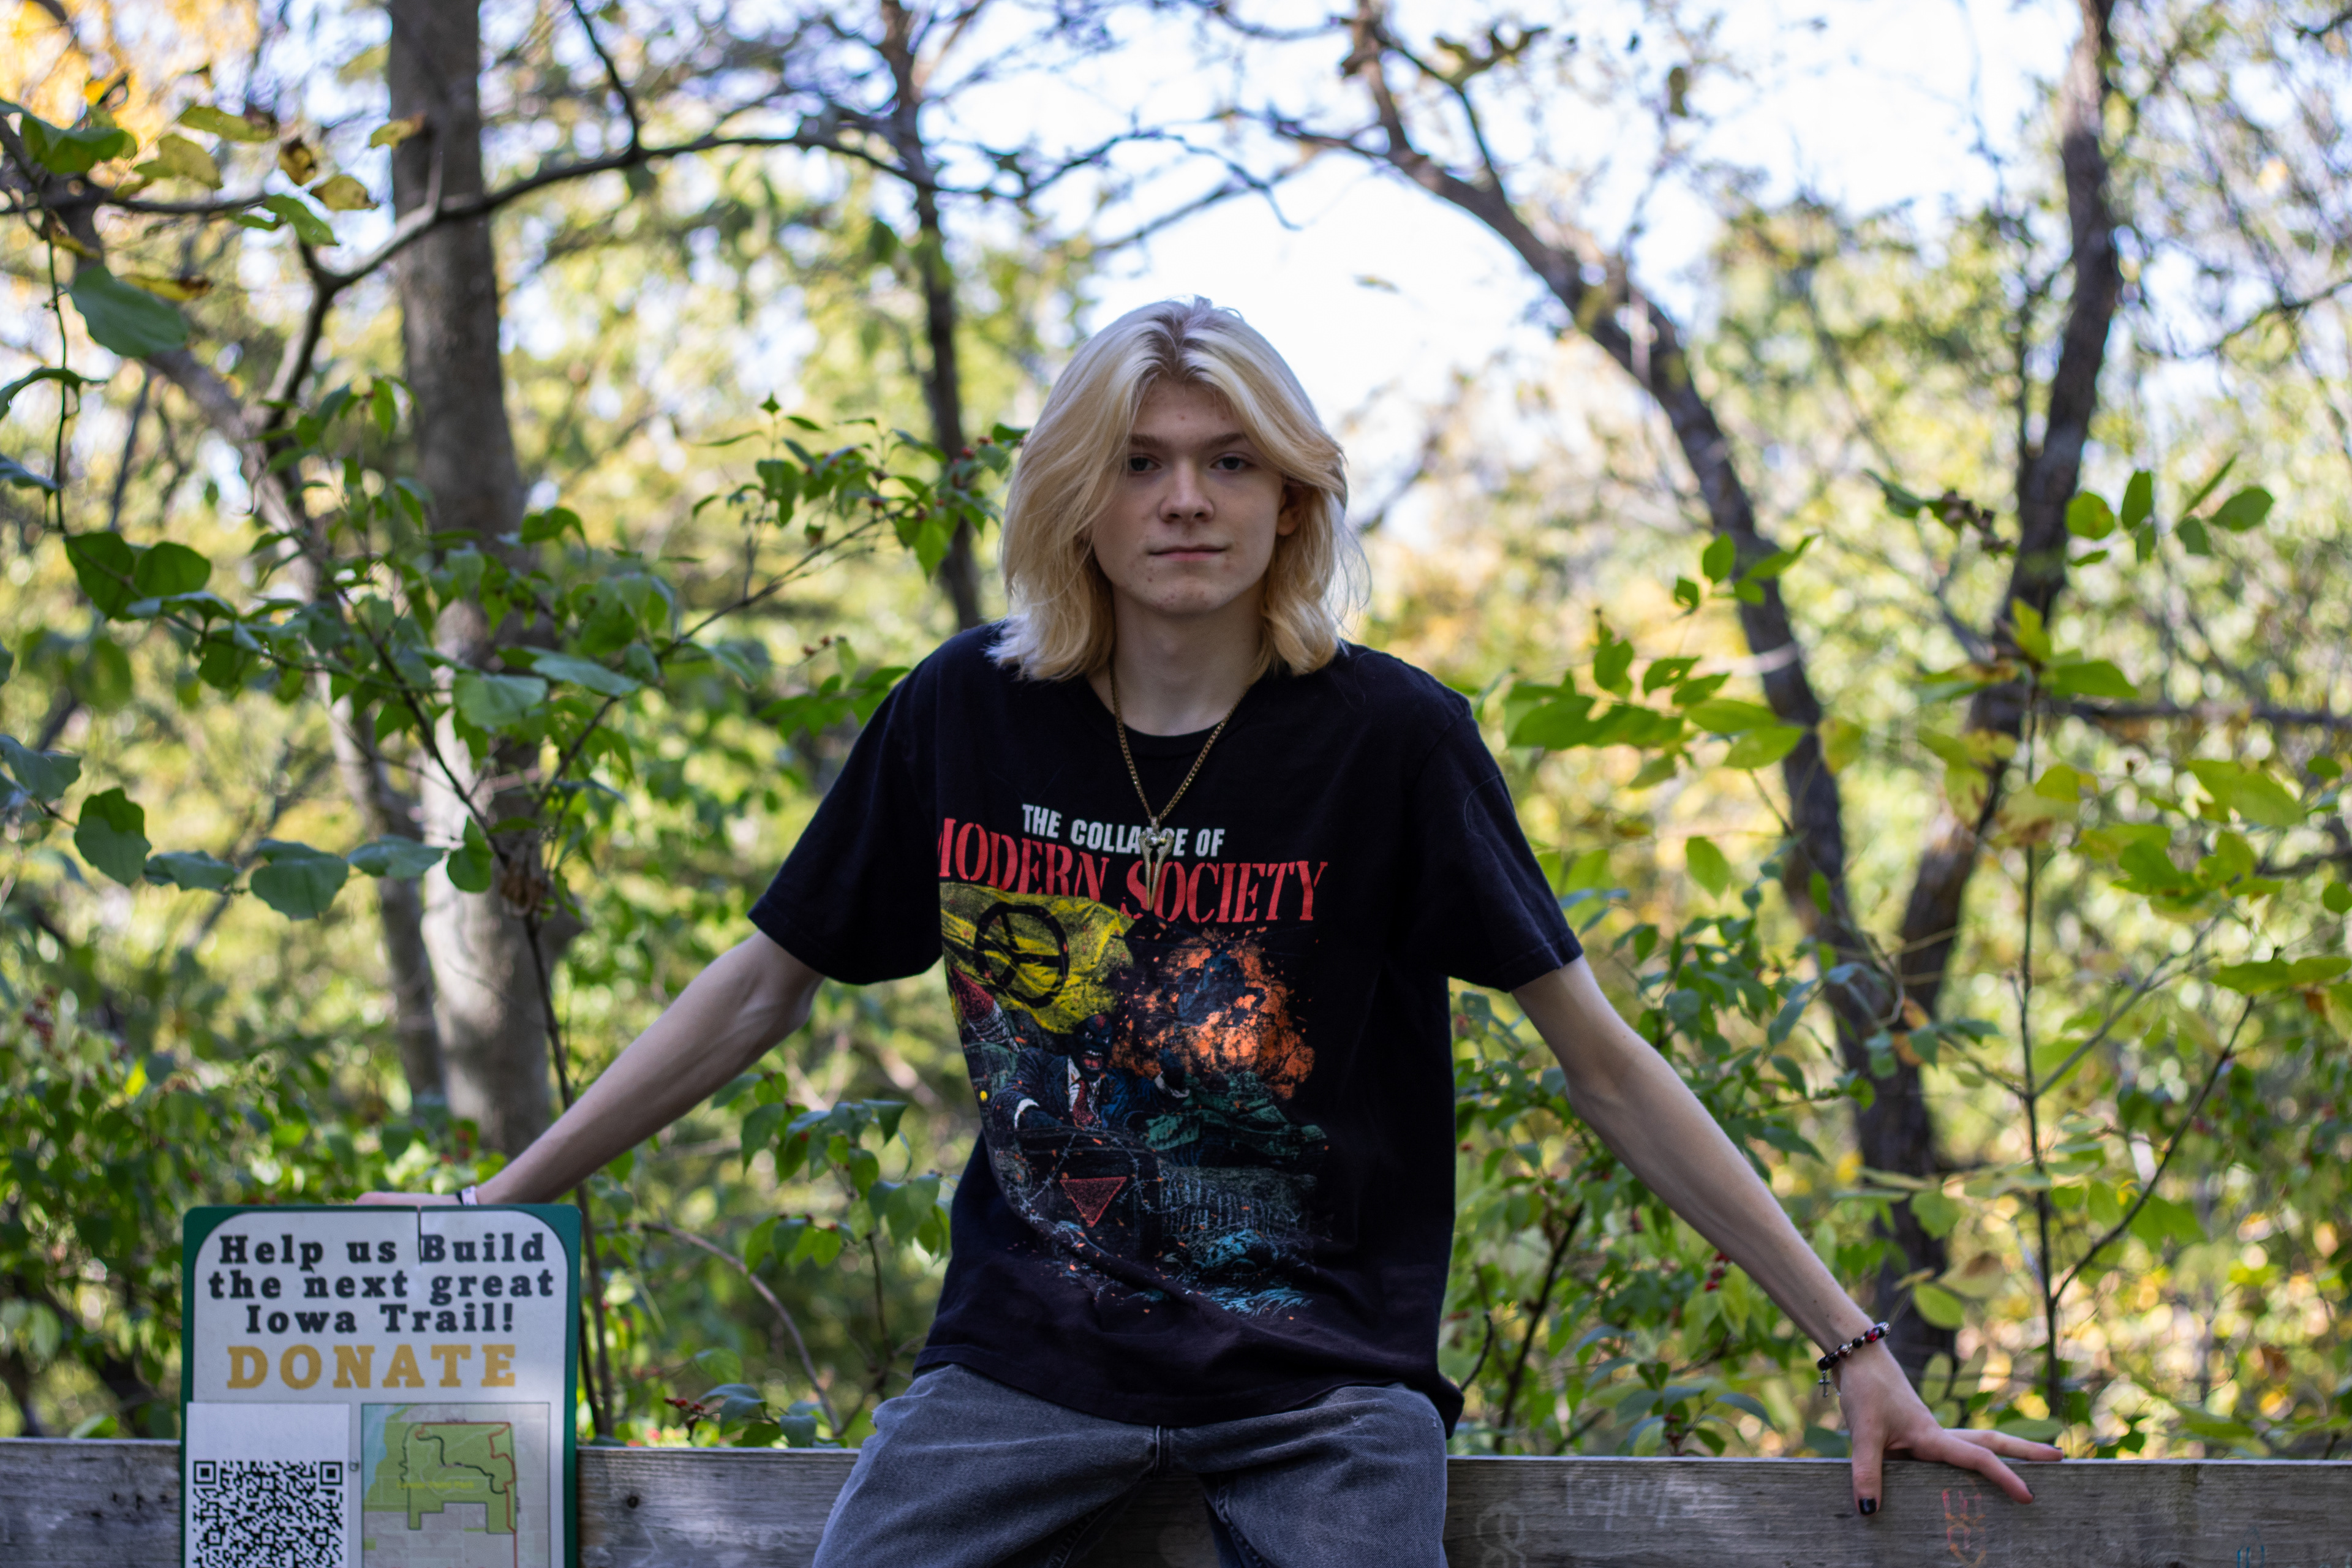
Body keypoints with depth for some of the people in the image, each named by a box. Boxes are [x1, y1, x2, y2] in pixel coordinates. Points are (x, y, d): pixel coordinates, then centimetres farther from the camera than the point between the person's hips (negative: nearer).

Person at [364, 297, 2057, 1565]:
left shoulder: (1388, 737, -6)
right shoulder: (967, 719, 0)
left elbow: (1606, 1064, -3)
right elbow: (757, 994, 12)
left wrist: (1856, 1346, -6)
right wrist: (494, 1204, 11)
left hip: (1323, 1381, -2)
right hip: (1027, 1359, 2)